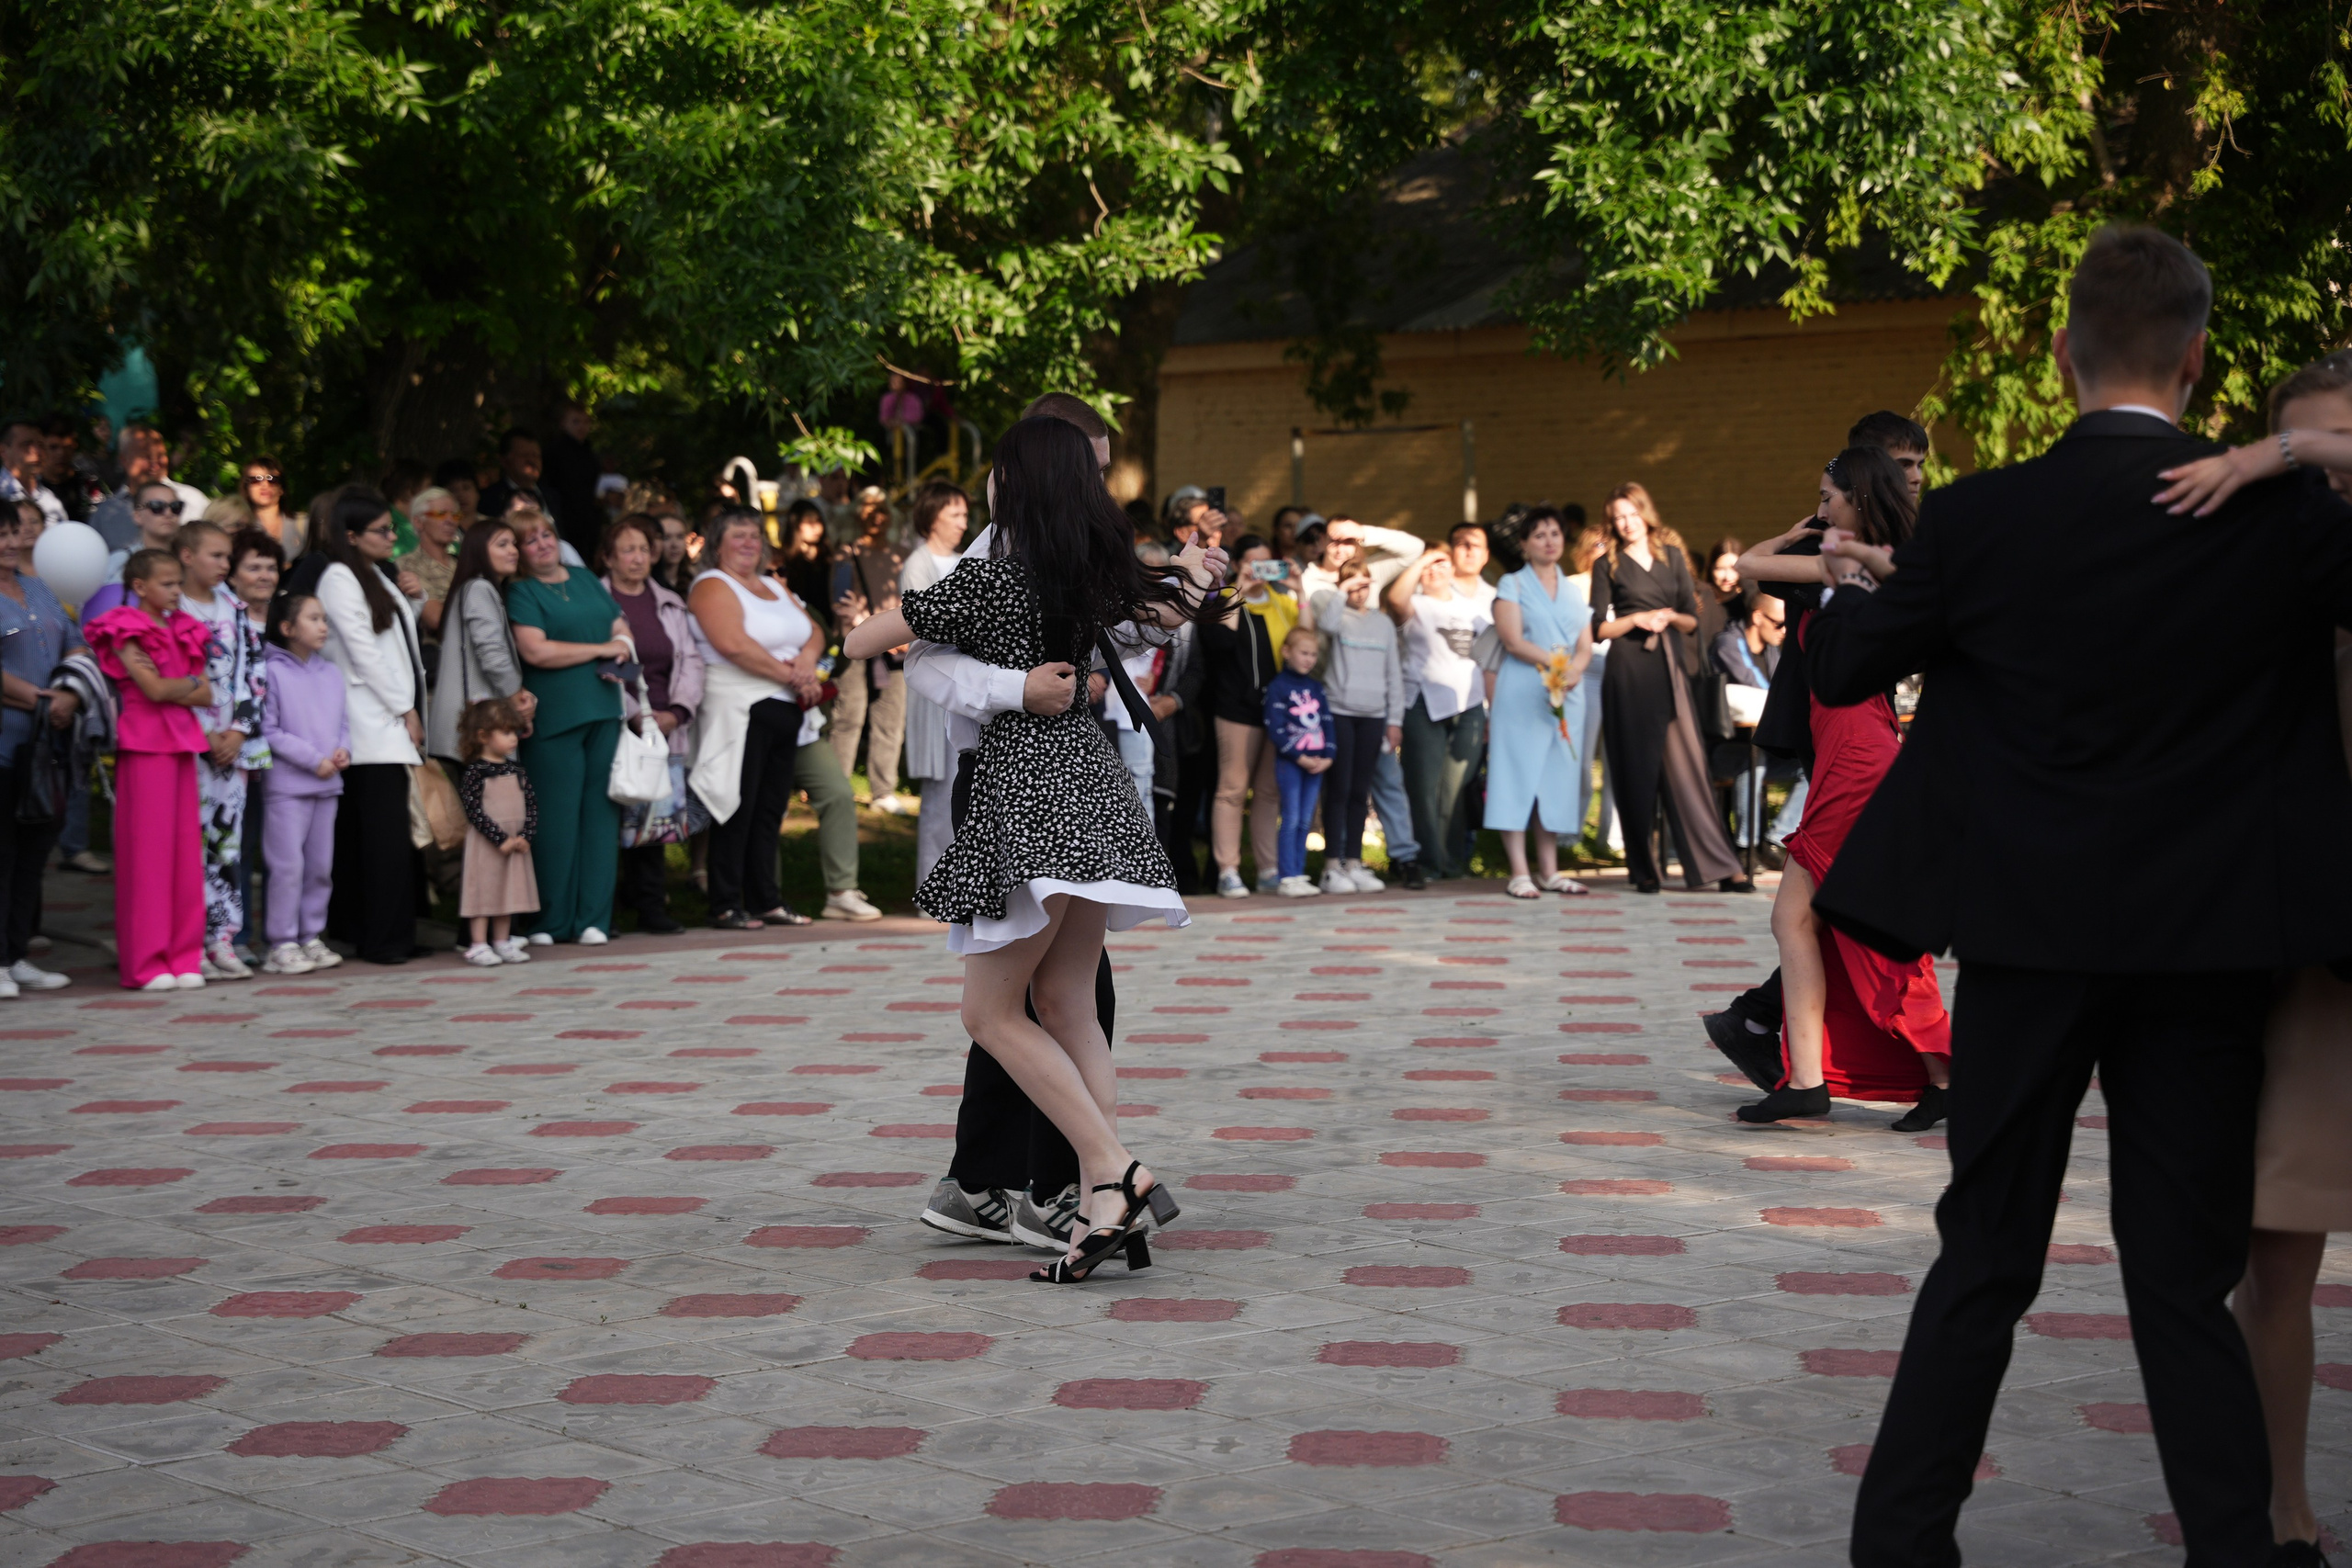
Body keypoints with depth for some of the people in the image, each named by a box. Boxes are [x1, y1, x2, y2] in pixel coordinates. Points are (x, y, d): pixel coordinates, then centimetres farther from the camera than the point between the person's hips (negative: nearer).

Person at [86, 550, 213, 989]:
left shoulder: (181, 631, 17)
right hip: (144, 743, -7)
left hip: (183, 742, 7)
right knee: (147, 848, -5)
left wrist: (170, 689, -8)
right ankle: (146, 963, -1)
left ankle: (184, 957, 7)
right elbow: (154, 689, -15)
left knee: (185, 847, 4)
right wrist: (190, 681, 1)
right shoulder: (126, 631, -3)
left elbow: (206, 696, 8)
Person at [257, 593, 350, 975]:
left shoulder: (331, 673, 14)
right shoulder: (273, 672, -8)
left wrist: (343, 749, -3)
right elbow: (269, 730, -11)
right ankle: (282, 944, -2)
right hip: (286, 785, -7)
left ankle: (312, 936, 19)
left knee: (321, 867, 10)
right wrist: (314, 760, -13)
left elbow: (343, 720, 19)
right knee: (288, 865, -7)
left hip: (327, 785, 7)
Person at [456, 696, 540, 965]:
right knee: (483, 891, -2)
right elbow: (474, 810, -18)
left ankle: (502, 942, 21)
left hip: (515, 843, 6)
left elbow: (532, 803, 5)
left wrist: (525, 836, -9)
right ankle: (478, 945, 2)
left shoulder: (515, 769, 8)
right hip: (485, 843, -6)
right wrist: (501, 839, -19)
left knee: (508, 892, 12)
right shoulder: (476, 771, -11)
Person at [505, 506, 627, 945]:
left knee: (601, 814, 3)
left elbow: (621, 627, 22)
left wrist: (620, 649, -2)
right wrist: (601, 649, -7)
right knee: (556, 821, -6)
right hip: (554, 720, -6)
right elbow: (536, 650, -14)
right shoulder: (520, 593, -2)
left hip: (603, 711, 6)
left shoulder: (585, 579, 18)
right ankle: (550, 922, 2)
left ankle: (593, 919, 8)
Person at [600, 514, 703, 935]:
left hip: (666, 728, 5)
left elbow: (690, 660, 13)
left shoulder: (670, 605, 17)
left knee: (658, 816, 1)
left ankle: (651, 905, 7)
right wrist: (634, 714, -13)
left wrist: (677, 712, -2)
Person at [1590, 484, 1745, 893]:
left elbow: (1693, 620, 12)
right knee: (1637, 767, -2)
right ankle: (1643, 870, 4)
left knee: (1686, 766, -2)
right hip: (1629, 671, -2)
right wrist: (1636, 619, -13)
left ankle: (1721, 867, -3)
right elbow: (1599, 629, 1)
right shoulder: (1608, 566, 6)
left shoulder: (1672, 557, 13)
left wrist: (1670, 616, -8)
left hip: (1670, 667, 2)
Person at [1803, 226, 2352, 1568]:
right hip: (2206, 950, 0)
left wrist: (1846, 587, 26)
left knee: (1985, 1262, 11)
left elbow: (1844, 669, 6)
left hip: (2032, 939, 0)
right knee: (2186, 1278, 8)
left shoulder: (1977, 521, -7)